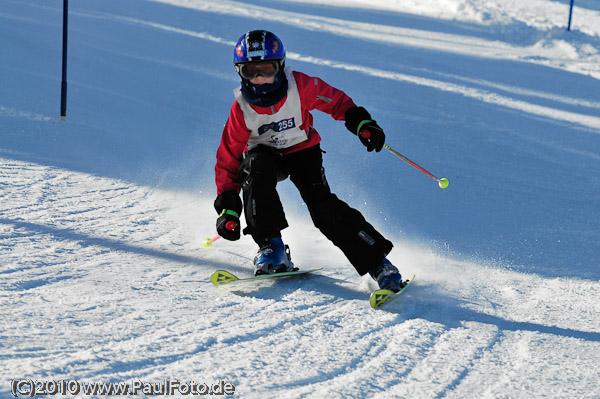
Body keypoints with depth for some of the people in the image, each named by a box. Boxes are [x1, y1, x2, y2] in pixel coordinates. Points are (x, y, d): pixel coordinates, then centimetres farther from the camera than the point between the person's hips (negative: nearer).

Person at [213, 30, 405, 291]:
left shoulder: (300, 86, -22)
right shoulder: (241, 109, -19)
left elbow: (335, 101, -3)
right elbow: (228, 159, -11)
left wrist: (361, 123, -19)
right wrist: (227, 208, -17)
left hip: (303, 151, -1)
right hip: (265, 155, 1)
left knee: (322, 205, -23)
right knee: (255, 170, -35)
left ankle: (377, 263, -19)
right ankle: (272, 249, -28)